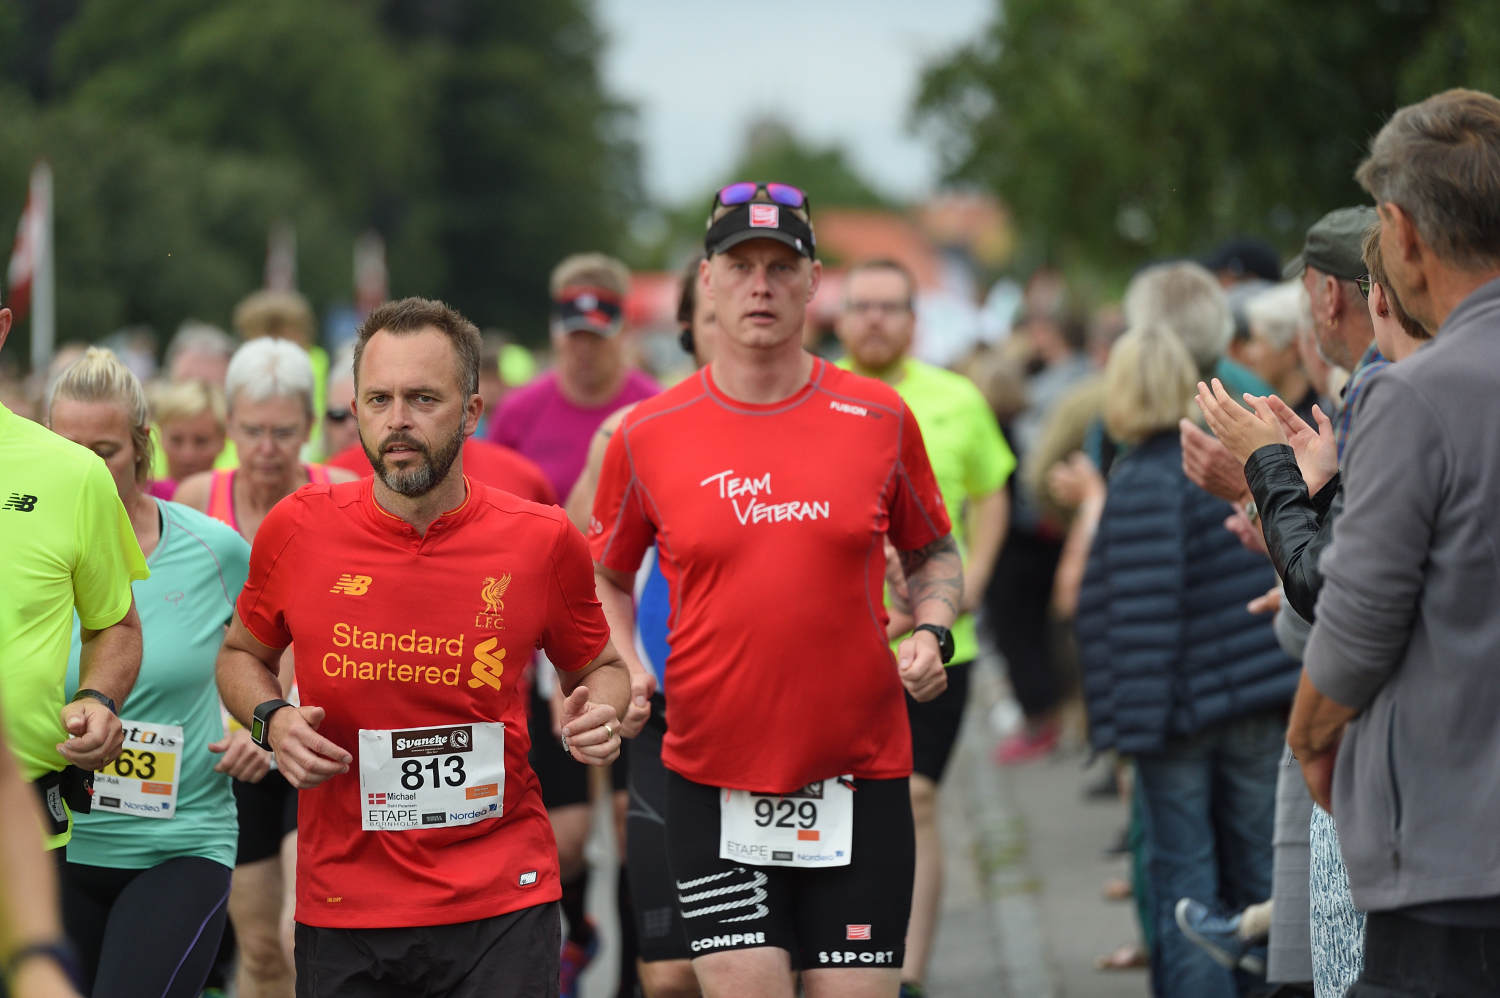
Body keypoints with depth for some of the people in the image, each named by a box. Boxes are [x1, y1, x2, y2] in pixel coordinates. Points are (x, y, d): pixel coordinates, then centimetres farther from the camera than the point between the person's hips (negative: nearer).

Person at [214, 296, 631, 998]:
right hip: (341, 907, 1)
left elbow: (596, 665, 14)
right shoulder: (297, 531, -2)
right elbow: (241, 654, 16)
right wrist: (272, 720, -4)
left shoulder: (543, 540, -4)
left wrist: (600, 709, -8)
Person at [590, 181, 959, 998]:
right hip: (713, 779, -1)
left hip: (861, 777, 1)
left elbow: (931, 553, 16)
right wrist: (625, 672, -1)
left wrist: (931, 632, -3)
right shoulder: (648, 436, 1)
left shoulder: (879, 419, 2)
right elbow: (606, 576, 15)